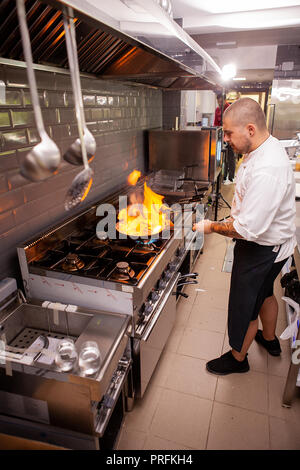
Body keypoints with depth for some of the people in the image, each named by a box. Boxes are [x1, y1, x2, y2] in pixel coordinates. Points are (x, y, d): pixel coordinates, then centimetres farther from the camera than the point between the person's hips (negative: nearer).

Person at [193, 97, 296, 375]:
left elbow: (248, 229, -33)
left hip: (262, 250, -10)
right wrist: (234, 219, 11)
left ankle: (238, 358, 35)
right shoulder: (265, 147, 0)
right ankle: (270, 339, 55)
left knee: (244, 305, 9)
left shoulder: (267, 170, -35)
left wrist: (212, 227, -19)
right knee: (264, 292, 29)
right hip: (271, 243, 10)